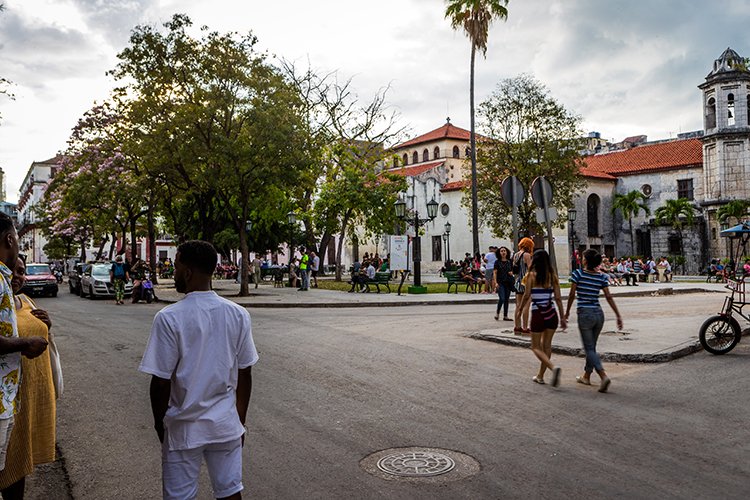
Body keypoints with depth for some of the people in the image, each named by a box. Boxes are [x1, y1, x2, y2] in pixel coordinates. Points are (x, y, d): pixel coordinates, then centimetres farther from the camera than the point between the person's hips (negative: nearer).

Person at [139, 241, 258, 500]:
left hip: (184, 427, -3)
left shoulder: (169, 318, -17)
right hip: (226, 424, 3)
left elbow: (161, 382, -13)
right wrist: (240, 419, 13)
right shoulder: (238, 315, -5)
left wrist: (159, 423, 4)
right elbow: (244, 374, 1)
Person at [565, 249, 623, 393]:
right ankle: (586, 376, 28)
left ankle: (603, 376, -18)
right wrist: (618, 316, 0)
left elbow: (572, 295, -8)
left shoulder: (578, 274, -8)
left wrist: (567, 312, 5)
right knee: (592, 347, 17)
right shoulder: (601, 277, 3)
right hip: (599, 314, 5)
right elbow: (609, 297, -2)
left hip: (585, 314, -5)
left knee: (589, 348, -1)